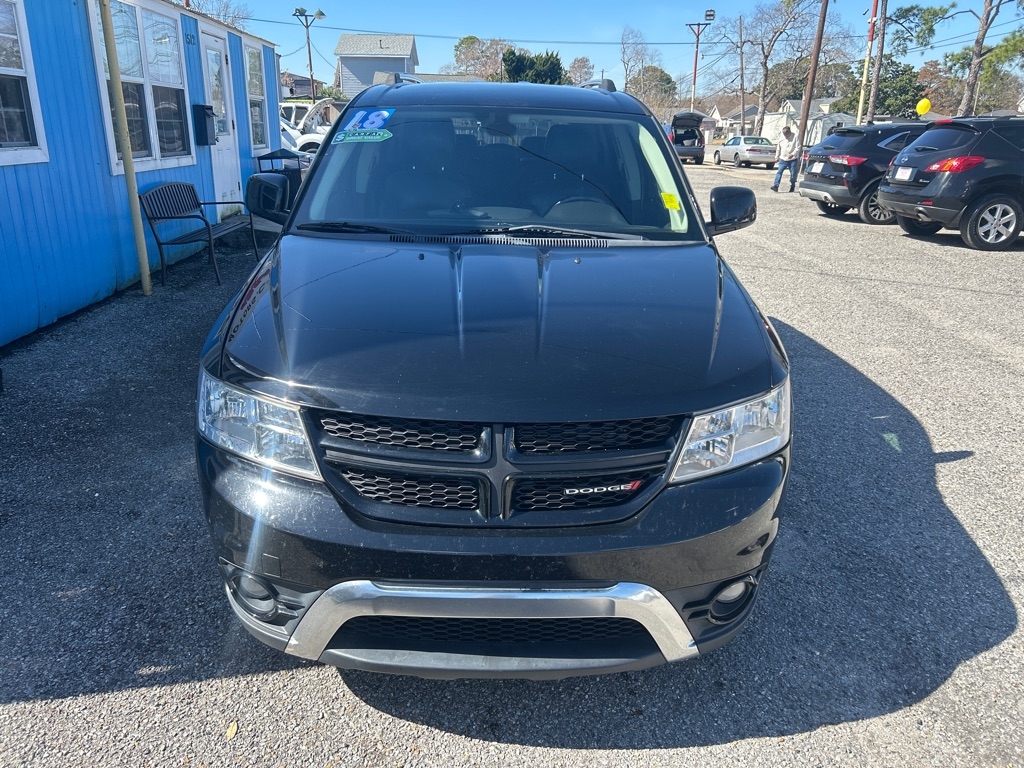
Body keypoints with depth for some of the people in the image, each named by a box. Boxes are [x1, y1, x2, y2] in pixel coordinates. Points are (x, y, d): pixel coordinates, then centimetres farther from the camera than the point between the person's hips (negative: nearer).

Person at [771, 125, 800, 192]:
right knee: (779, 172, -11)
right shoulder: (781, 138, 4)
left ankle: (792, 186, 17)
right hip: (783, 159, 2)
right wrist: (777, 157, 13)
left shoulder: (795, 137, -7)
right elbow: (778, 148, 15)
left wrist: (792, 154, -22)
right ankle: (776, 185, -16)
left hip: (793, 159, -2)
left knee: (793, 173, 3)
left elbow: (798, 148, -9)